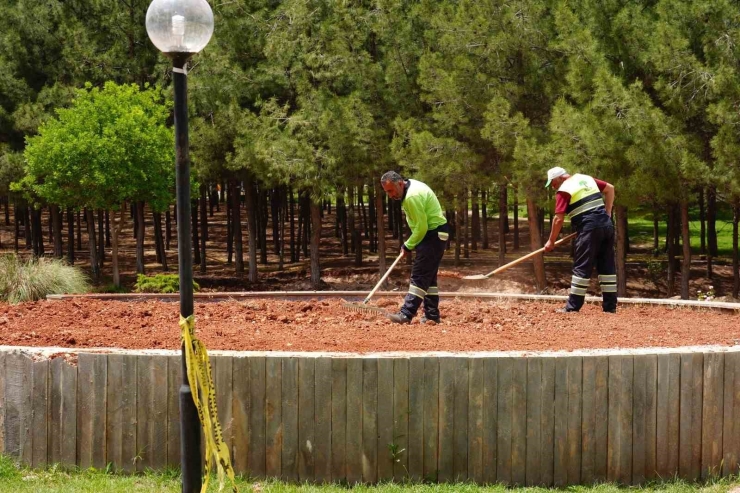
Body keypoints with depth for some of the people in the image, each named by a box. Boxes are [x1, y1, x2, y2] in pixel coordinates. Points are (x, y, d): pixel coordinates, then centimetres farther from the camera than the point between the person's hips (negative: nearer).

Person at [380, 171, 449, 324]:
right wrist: (411, 243, 13)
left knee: (419, 276, -13)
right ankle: (432, 315, 15)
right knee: (428, 276, 13)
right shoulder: (412, 185, 9)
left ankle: (406, 314, -17)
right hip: (435, 234, 10)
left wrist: (409, 246, -9)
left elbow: (421, 227, -22)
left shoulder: (412, 197, -24)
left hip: (433, 236, -10)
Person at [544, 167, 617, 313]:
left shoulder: (564, 190, -4)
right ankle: (610, 306, 10)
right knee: (607, 266, 9)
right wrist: (607, 213, 19)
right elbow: (610, 188, 22)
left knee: (581, 267, -2)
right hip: (607, 225, 7)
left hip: (589, 228, -7)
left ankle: (573, 306, -1)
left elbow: (559, 218, -8)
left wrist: (551, 241, 1)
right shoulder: (586, 179, 17)